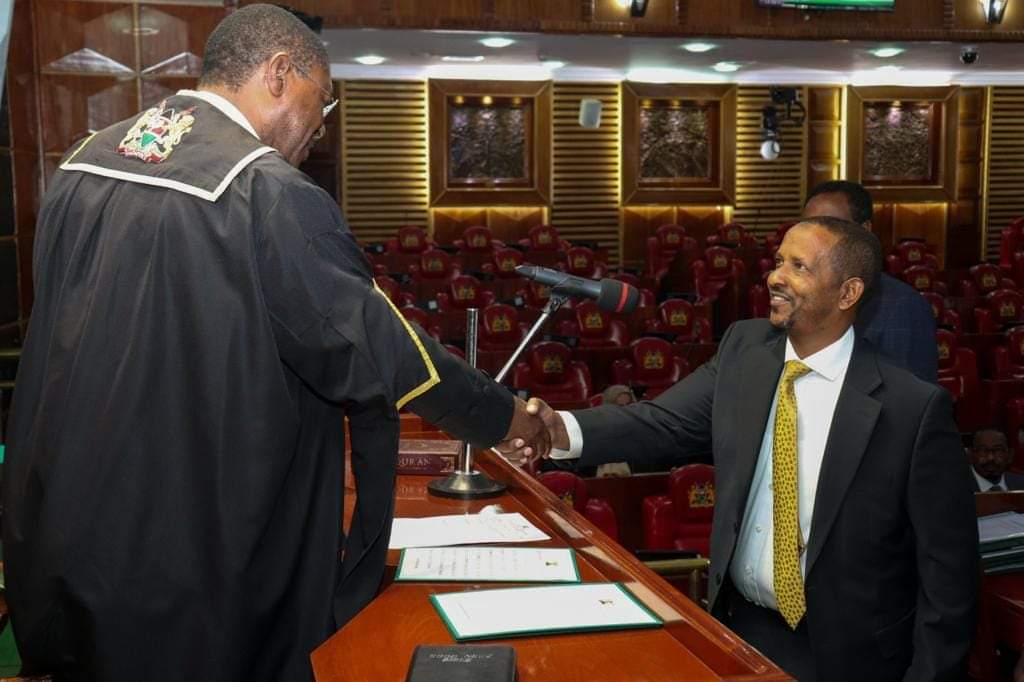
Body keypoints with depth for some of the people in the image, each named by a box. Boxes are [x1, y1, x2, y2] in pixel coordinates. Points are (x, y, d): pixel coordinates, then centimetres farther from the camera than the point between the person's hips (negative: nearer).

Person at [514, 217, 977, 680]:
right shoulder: (744, 349, -4)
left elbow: (947, 568, -13)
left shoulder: (913, 407, -19)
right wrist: (562, 430, -25)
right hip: (740, 623, 5)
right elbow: (665, 422, -9)